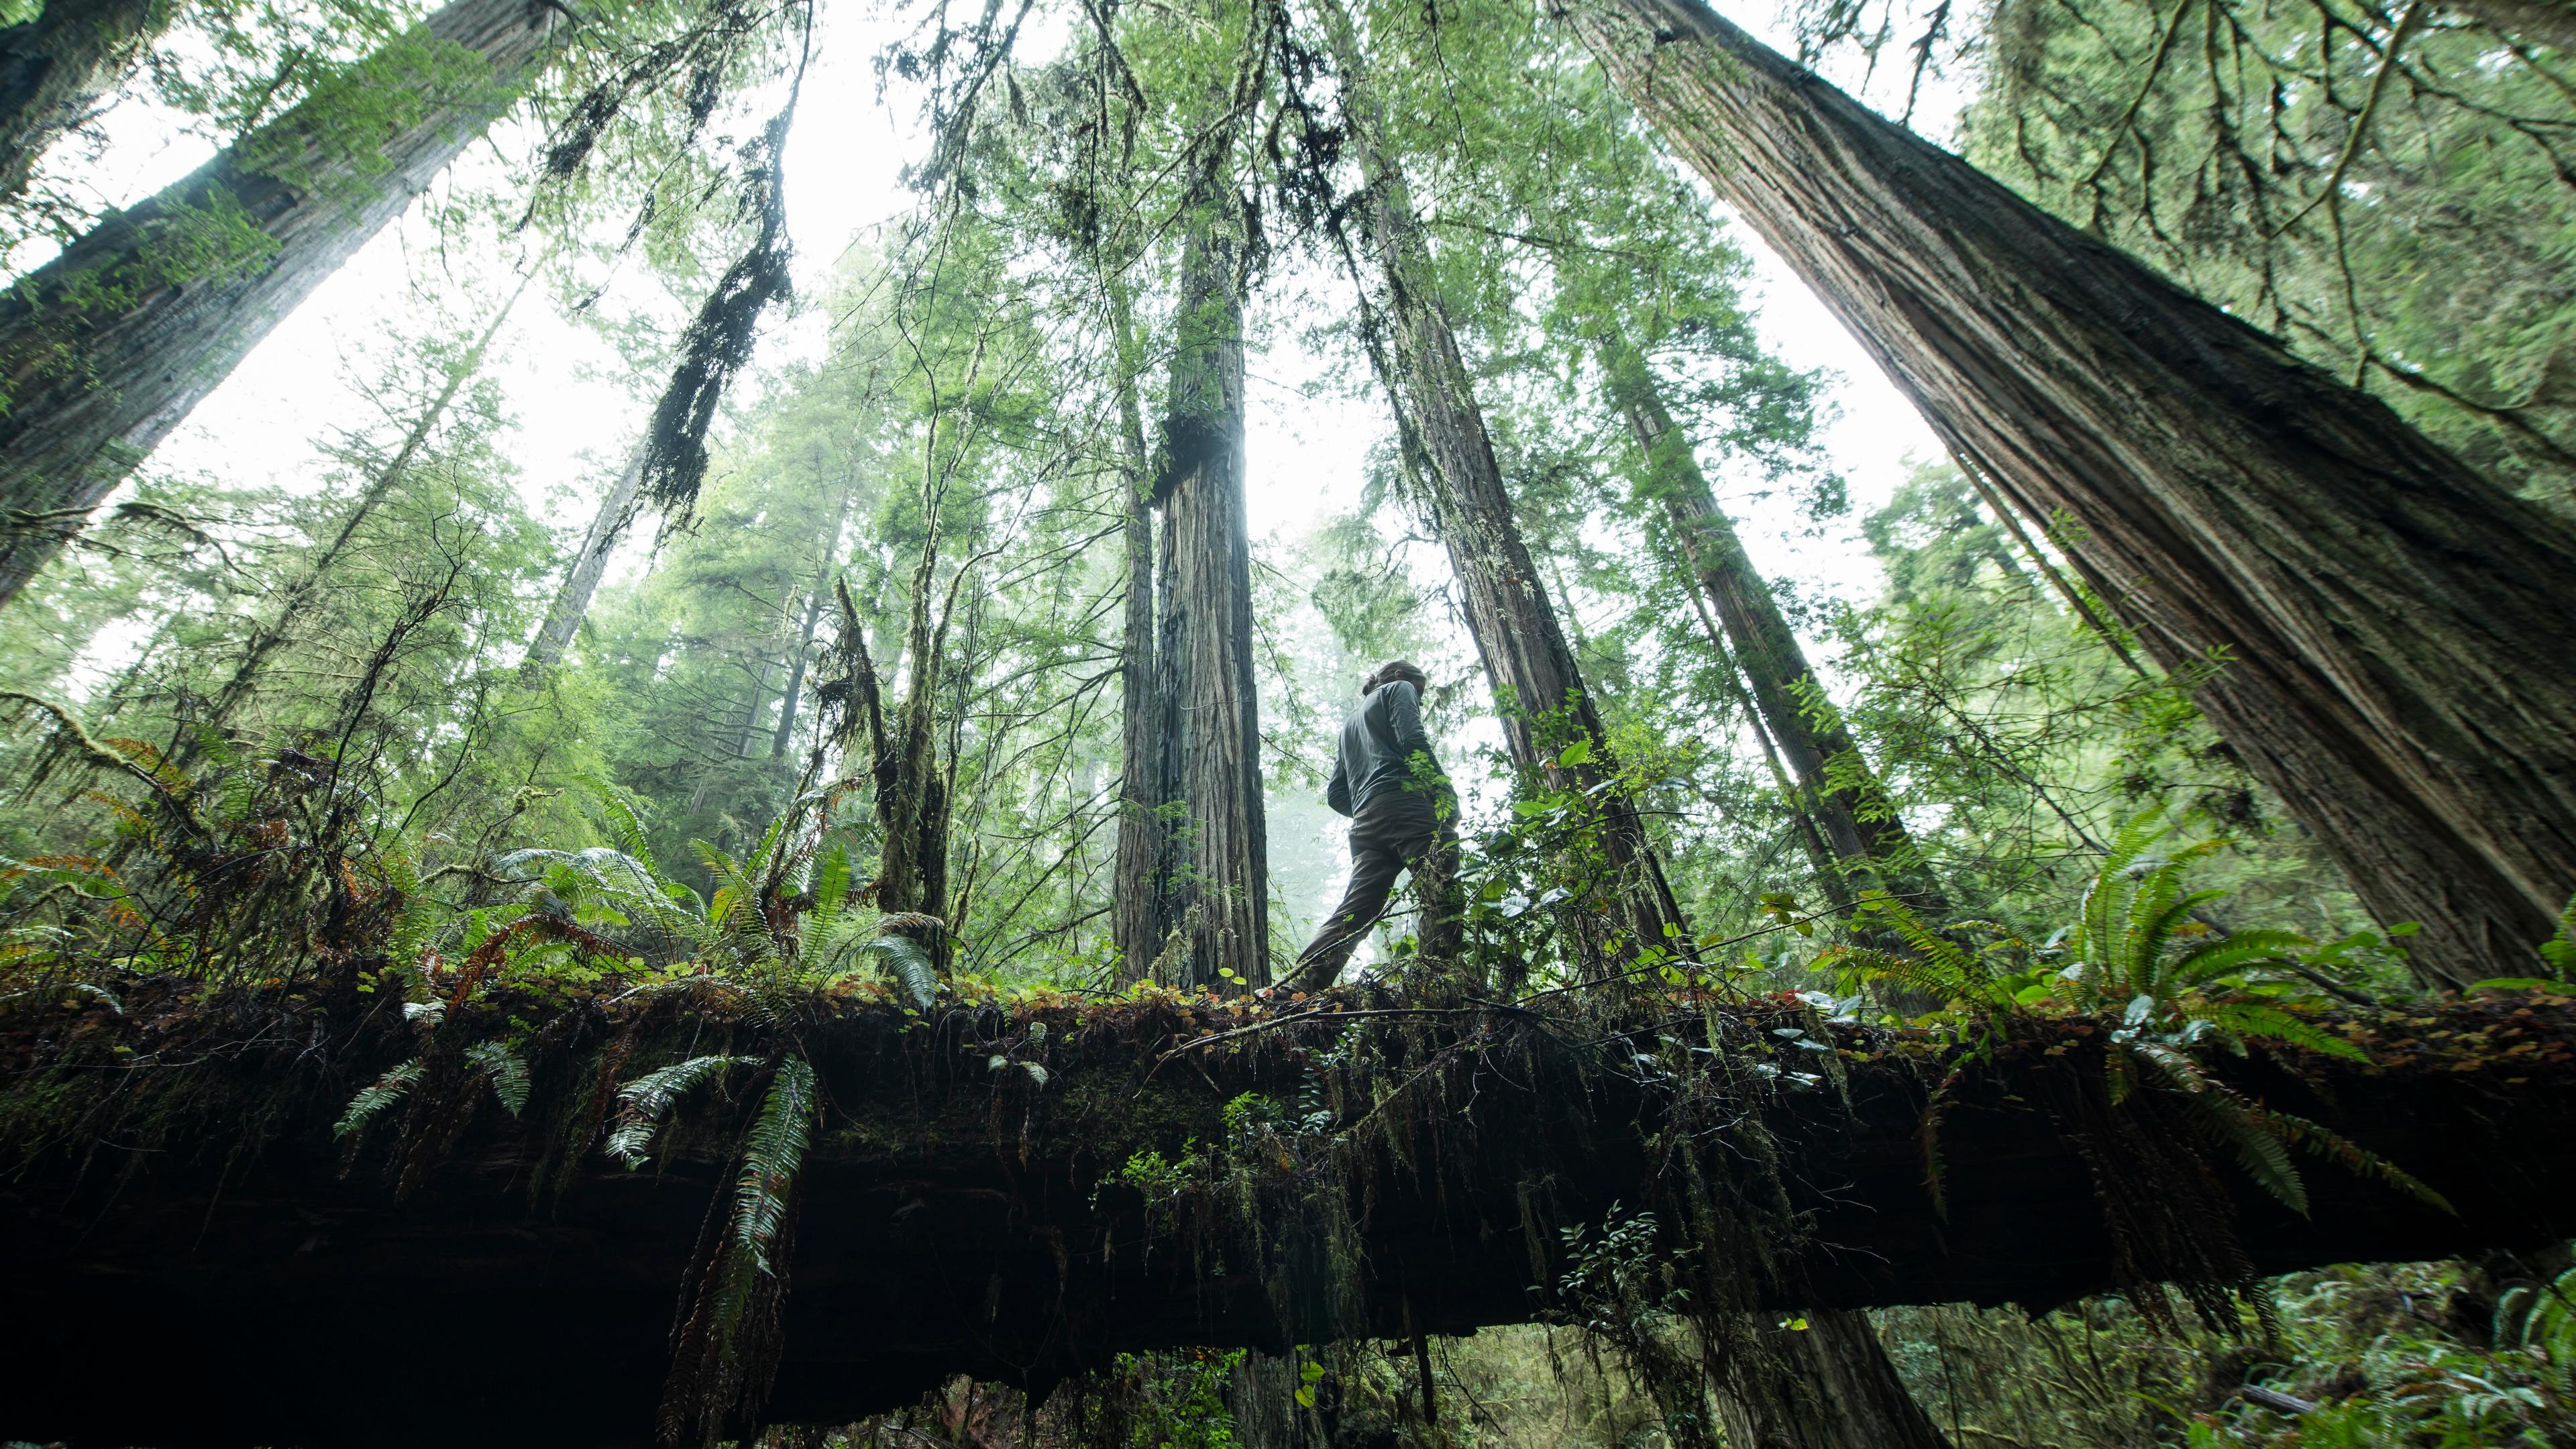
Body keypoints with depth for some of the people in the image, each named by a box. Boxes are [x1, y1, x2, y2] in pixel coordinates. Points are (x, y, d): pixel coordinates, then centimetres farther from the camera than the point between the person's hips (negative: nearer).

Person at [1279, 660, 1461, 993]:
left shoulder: (1350, 722, 37)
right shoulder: (1399, 690, 17)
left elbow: (1336, 795, 29)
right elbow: (1413, 741, -6)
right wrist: (1444, 791, -6)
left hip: (1364, 822, 7)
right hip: (1403, 802, -7)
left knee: (1354, 910, 0)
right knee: (1441, 892, -13)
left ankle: (1295, 990, -10)